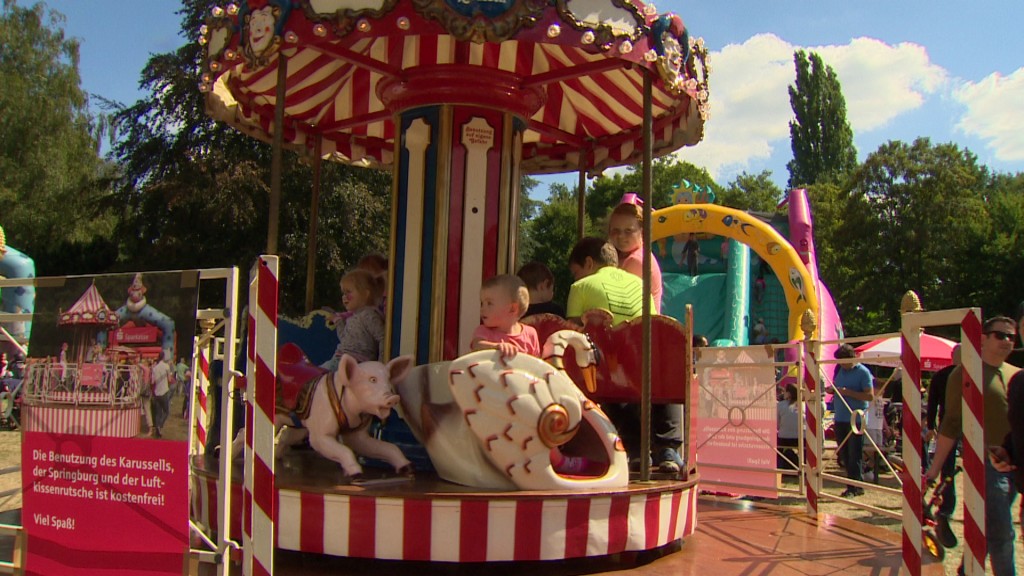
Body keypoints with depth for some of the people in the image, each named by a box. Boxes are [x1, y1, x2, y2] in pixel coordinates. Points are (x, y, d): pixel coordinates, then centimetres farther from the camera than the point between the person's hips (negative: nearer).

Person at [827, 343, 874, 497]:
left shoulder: (863, 372, -8)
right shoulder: (839, 369, 11)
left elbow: (870, 396, -14)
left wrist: (849, 392, -20)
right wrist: (831, 389, -1)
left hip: (856, 419, -7)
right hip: (840, 418, 7)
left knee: (854, 454, -2)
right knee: (844, 454, 10)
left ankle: (855, 487, 6)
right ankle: (856, 484, 20)